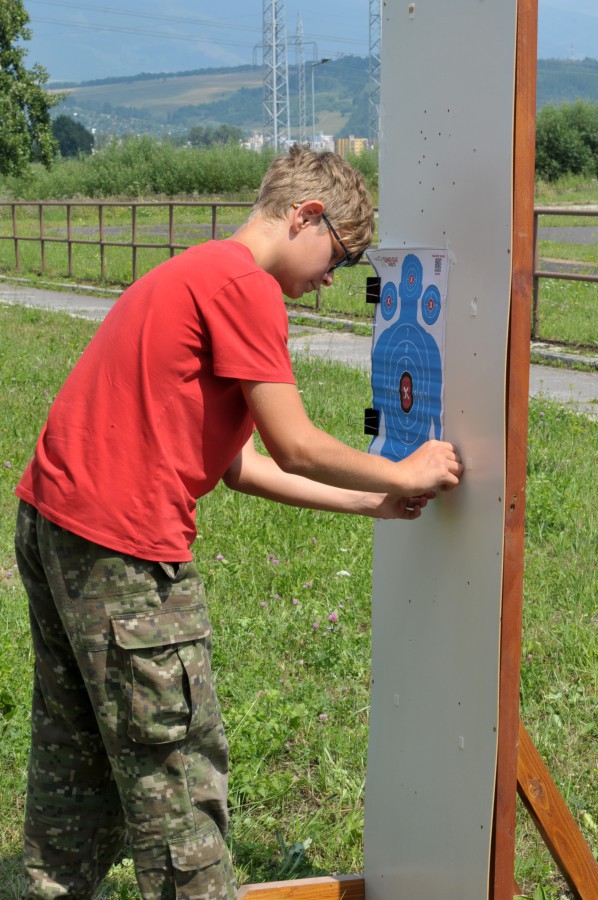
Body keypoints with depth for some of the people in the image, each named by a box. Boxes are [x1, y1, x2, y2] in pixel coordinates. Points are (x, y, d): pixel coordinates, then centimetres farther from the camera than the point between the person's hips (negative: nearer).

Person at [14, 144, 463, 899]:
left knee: (78, 750, 21)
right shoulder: (244, 283, -11)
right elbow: (294, 449, -12)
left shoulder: (190, 274, 20)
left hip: (49, 522, 10)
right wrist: (404, 475, 3)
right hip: (124, 550, -10)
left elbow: (240, 464, 17)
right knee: (176, 770, 3)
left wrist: (368, 503, 17)